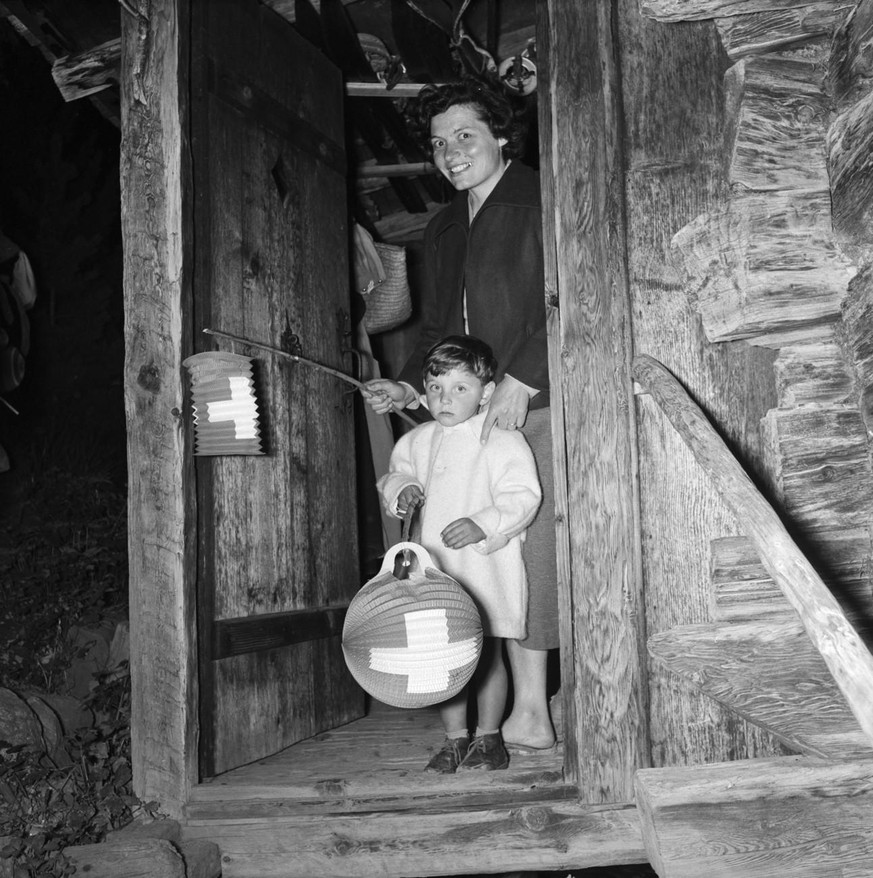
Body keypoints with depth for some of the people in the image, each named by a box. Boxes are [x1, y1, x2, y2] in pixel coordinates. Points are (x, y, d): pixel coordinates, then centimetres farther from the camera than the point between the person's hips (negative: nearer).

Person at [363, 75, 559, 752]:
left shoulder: (542, 203, 1)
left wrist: (520, 379, -18)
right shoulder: (442, 232, 23)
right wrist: (411, 387, 9)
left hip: (538, 404, -6)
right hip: (473, 416, 6)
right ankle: (529, 714, 8)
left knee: (532, 544, -10)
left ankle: (530, 715, -1)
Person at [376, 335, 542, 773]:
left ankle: (488, 739, 19)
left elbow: (523, 496, -13)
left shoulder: (502, 440, -8)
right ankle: (454, 739, 22)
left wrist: (484, 524, -25)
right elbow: (396, 472, 24)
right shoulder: (418, 440, 10)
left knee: (486, 654, 3)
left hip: (486, 567, -5)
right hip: (436, 565, 5)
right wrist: (401, 489, 1)